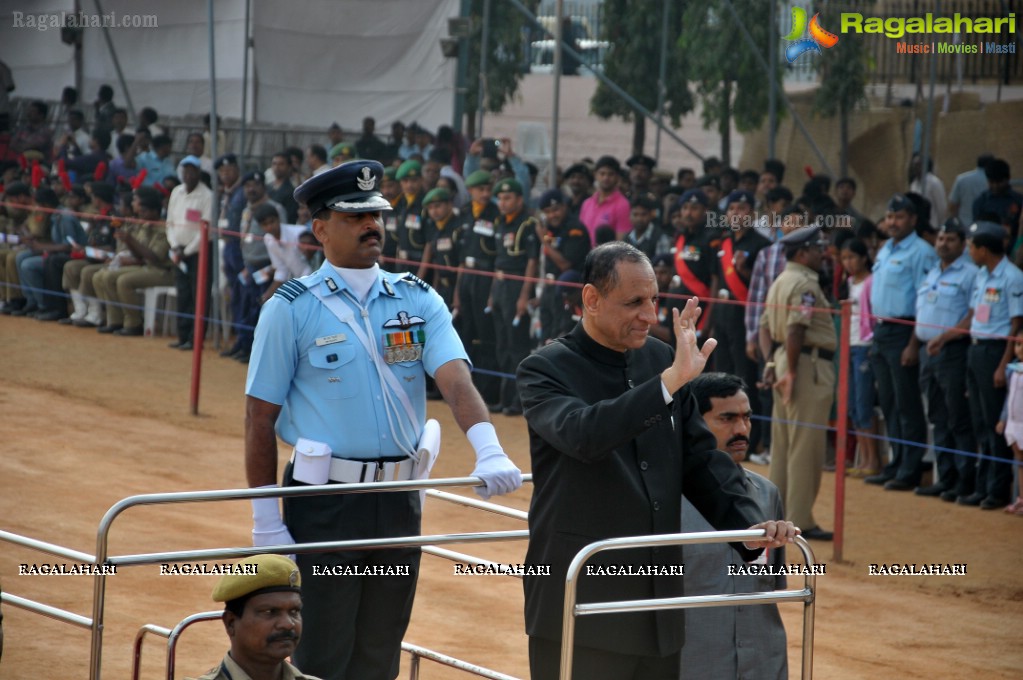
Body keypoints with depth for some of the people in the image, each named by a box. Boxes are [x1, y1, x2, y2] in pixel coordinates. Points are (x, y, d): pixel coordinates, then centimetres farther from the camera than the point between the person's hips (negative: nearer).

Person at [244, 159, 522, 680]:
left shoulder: (418, 301, 5)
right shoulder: (292, 308, -5)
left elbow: (456, 380, -10)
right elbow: (260, 417, -5)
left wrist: (489, 453, -28)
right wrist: (266, 520, -9)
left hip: (400, 501, 4)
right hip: (324, 501, -4)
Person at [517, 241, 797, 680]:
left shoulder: (661, 359, 8)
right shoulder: (545, 370, -9)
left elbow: (700, 459, 14)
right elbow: (582, 433, -29)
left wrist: (750, 527, -1)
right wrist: (670, 382, -35)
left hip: (659, 604, 6)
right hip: (580, 608, -5)